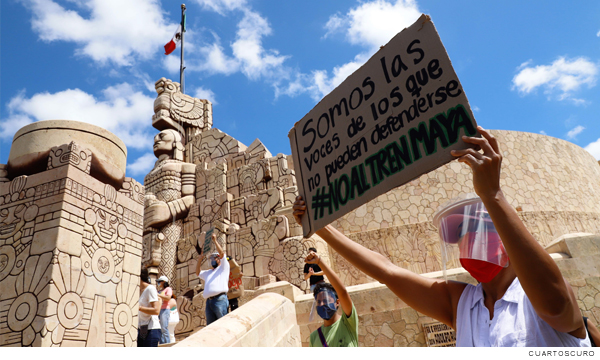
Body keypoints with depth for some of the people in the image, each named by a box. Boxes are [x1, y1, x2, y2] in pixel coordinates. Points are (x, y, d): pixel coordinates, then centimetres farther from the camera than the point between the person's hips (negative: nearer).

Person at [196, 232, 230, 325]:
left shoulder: (223, 268, 13)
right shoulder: (208, 273, 32)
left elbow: (222, 253, 1)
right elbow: (197, 272, 32)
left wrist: (215, 241, 1)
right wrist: (200, 259, 26)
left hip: (220, 299, -6)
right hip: (209, 301, 7)